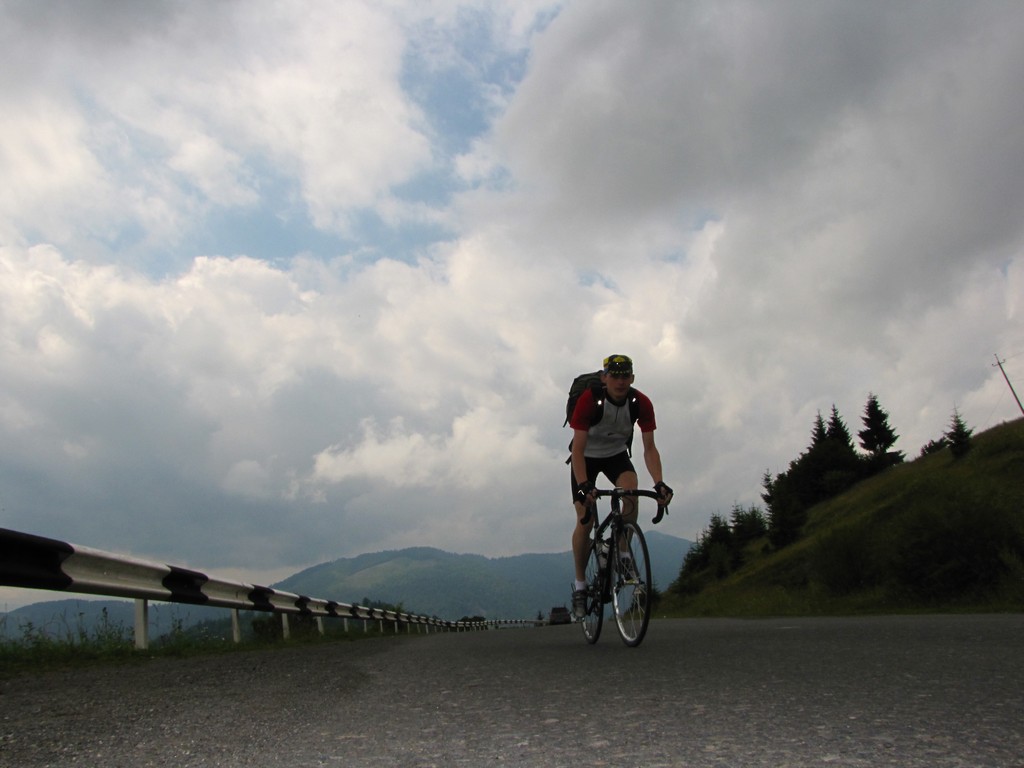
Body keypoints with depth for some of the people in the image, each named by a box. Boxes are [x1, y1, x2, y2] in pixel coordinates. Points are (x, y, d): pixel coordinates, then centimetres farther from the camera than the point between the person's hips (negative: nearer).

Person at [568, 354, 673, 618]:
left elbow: (649, 448, -19)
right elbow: (578, 448, -33)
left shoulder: (642, 403, -22)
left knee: (632, 493, -29)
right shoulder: (589, 399, -31)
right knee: (585, 520, -10)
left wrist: (659, 483, -34)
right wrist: (583, 486, -46)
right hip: (587, 456, -2)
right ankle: (580, 584, 10)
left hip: (617, 454, 2)